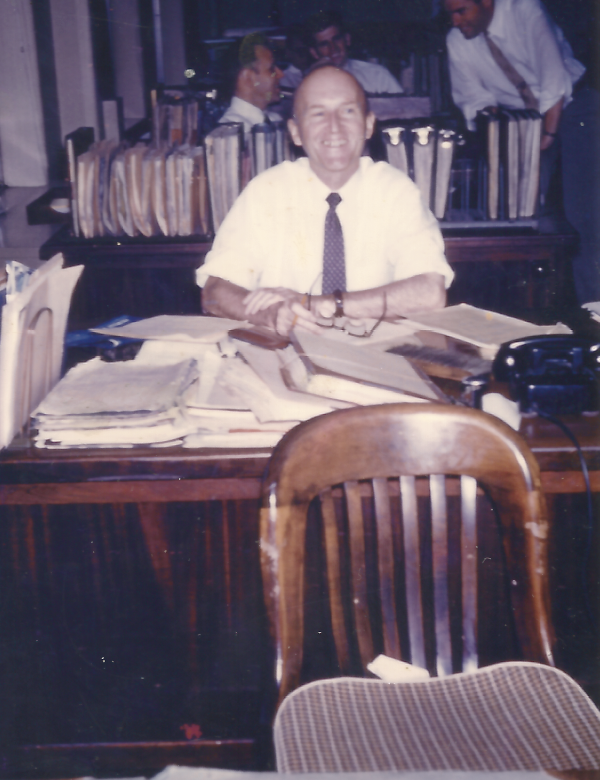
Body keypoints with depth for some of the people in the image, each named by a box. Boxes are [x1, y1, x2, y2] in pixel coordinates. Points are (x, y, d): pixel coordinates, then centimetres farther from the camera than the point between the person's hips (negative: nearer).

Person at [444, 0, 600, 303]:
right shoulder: (456, 42, -9)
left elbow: (554, 73, -23)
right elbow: (472, 98, 2)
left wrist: (548, 134, -26)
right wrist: (485, 112, -20)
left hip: (570, 105, -4)